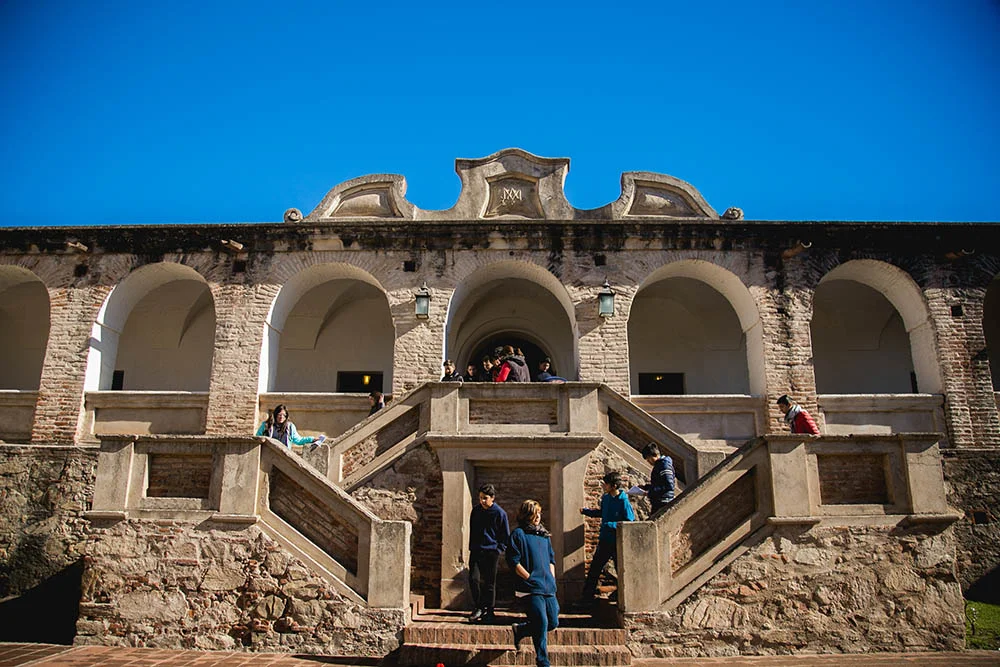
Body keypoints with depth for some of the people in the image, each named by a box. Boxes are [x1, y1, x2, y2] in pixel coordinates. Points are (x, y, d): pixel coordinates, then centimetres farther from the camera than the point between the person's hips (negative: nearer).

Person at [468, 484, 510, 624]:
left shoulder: (500, 513, -6)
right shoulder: (476, 510, 6)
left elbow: (506, 535, 2)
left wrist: (499, 549, -5)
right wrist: (471, 547, 11)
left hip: (492, 552, -3)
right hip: (476, 551, 3)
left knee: (489, 583, 3)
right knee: (473, 578, -10)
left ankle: (489, 611, 18)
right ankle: (478, 607, 8)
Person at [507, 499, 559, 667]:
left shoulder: (545, 535, 16)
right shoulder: (519, 533, -5)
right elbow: (513, 562, -9)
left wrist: (552, 580, 10)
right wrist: (531, 578, -11)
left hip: (548, 588, 7)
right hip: (531, 588, -7)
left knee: (553, 623, 9)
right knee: (541, 623, -10)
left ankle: (520, 630, 31)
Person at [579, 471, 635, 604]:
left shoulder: (624, 501, -18)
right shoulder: (606, 498, 4)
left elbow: (630, 522, -18)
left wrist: (612, 525, -24)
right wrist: (586, 511, 9)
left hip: (618, 542, -6)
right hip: (604, 540, 6)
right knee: (594, 568, 8)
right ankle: (587, 596, 18)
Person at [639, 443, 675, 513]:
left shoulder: (664, 465, -14)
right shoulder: (658, 465, 17)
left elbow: (669, 486, -22)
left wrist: (650, 492, -22)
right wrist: (645, 486, 16)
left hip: (663, 504, -10)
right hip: (658, 503, 10)